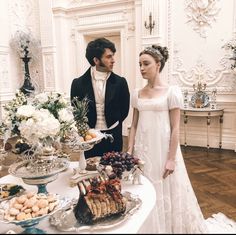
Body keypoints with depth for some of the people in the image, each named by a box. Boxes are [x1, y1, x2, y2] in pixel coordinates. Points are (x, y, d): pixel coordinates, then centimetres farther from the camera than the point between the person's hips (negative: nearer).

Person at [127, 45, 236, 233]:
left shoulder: (172, 91, -9)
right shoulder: (137, 94, 5)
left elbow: (175, 128, -10)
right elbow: (134, 125, 7)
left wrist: (171, 159, -12)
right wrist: (129, 151, 3)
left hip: (163, 150, -4)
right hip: (143, 150, 5)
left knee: (166, 194, 10)